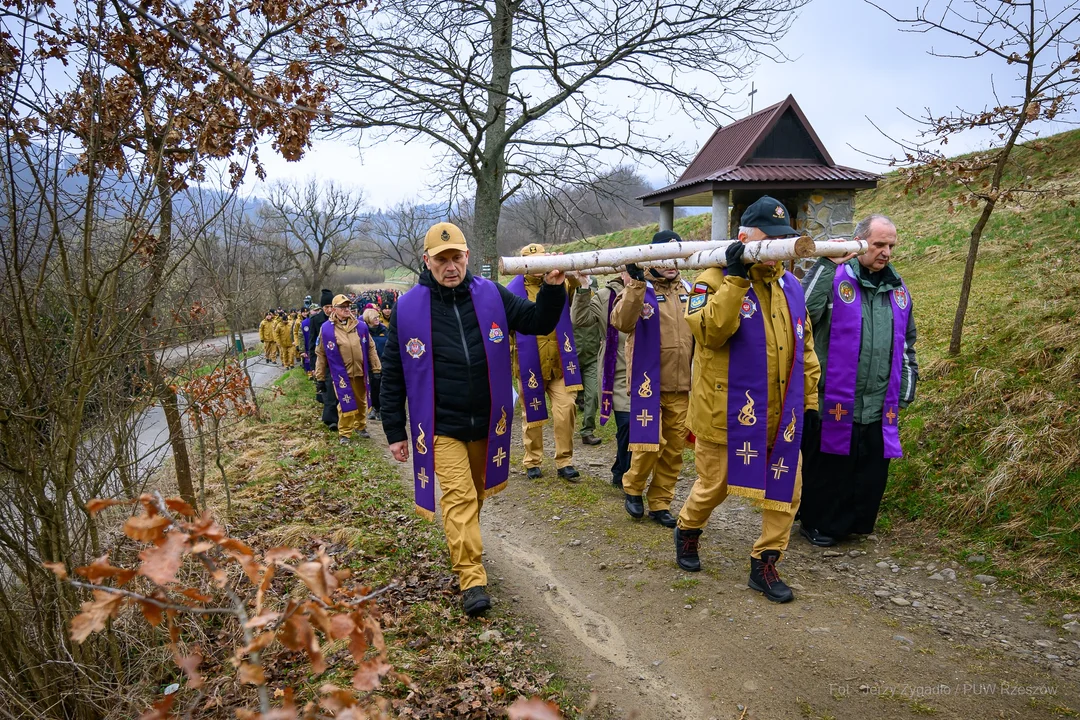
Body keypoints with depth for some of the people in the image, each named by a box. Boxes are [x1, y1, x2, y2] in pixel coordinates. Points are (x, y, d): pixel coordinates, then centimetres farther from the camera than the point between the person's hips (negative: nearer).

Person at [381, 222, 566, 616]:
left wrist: (553, 289, -18)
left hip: (486, 422, 3)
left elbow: (538, 321, 2)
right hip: (441, 426, -3)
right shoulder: (408, 308, -8)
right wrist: (395, 432, -1)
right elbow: (393, 374, -2)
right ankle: (472, 578, -1)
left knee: (476, 493, 19)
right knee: (459, 497, -9)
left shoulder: (491, 296, -4)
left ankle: (463, 548, 44)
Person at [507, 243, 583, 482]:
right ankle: (533, 462, 24)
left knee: (565, 411, -3)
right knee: (532, 414, 10)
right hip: (530, 365, -2)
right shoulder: (513, 291, -4)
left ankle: (564, 462, 9)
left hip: (559, 364, 2)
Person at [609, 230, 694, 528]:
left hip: (682, 385, 5)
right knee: (650, 445, -6)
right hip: (648, 384, -5)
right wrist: (636, 283, -32)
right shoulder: (639, 288, -6)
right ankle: (633, 489, 22)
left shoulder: (688, 290, 10)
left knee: (674, 449, 10)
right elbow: (622, 322, -25)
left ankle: (660, 503, 24)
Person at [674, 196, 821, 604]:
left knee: (787, 488, 6)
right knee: (714, 484, 10)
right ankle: (687, 532, 39)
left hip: (780, 414, 6)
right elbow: (710, 330, -27)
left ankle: (765, 563, 22)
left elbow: (804, 348, 16)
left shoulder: (791, 286, 10)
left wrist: (810, 398, 13)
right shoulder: (716, 279, -9)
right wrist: (735, 279, -28)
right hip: (728, 412, -5)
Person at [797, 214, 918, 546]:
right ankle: (817, 523, 26)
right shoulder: (834, 278, -6)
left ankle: (856, 522, 33)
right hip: (834, 402, -5)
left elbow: (907, 343, 22)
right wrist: (826, 264, -25)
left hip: (880, 406, 6)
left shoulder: (897, 288, 13)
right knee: (828, 468, 8)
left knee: (872, 471, 13)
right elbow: (803, 311, -25)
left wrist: (907, 386, 19)